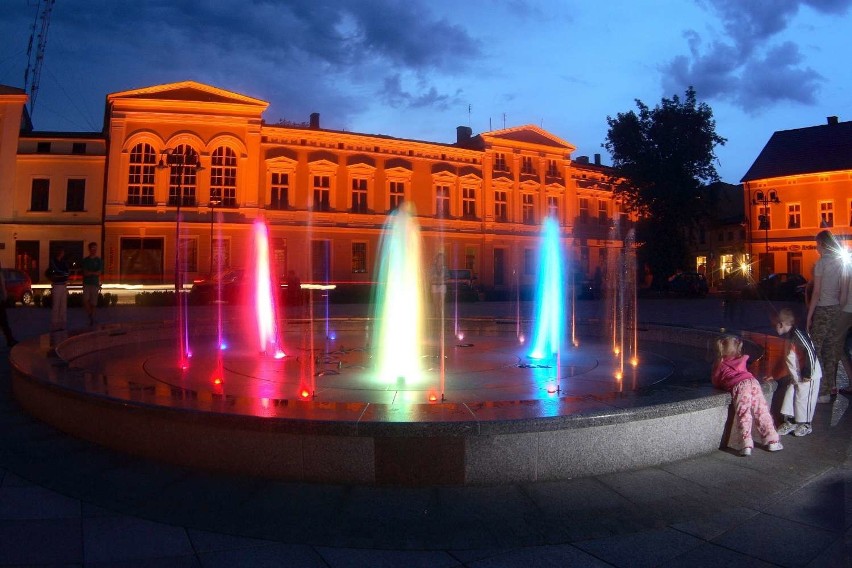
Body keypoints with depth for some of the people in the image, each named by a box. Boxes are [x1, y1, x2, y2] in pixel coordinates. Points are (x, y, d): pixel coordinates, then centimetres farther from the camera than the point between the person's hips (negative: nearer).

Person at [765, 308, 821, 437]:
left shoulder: (797, 334, -19)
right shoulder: (788, 339, 13)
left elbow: (810, 351, -28)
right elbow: (788, 364, 21)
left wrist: (808, 374, -24)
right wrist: (774, 376, 22)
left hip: (809, 378, -9)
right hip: (795, 378, 9)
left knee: (803, 399, 2)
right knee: (789, 397, 11)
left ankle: (806, 426, 20)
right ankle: (790, 422, 24)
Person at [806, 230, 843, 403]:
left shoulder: (821, 263, -12)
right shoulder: (840, 262, 7)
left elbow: (816, 292, -13)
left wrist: (809, 316, -9)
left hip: (823, 309, -7)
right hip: (836, 308, 7)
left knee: (815, 350, -3)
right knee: (830, 348, 16)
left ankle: (823, 392, -3)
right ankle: (831, 385, 24)